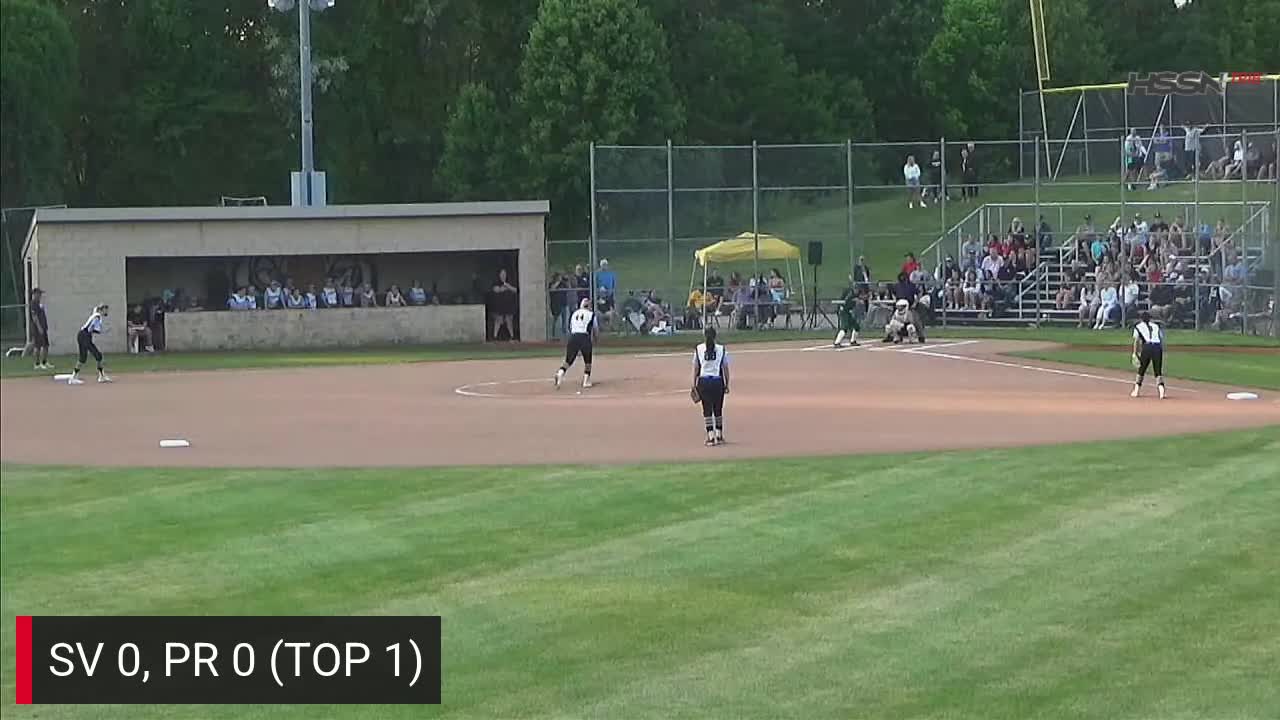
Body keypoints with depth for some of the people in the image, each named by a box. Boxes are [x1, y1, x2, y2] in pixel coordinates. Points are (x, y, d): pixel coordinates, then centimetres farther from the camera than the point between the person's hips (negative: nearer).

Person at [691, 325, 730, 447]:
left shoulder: (698, 349, 0)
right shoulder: (722, 349, -2)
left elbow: (695, 368, 2)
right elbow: (725, 369, 0)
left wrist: (694, 385, 8)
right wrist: (727, 384, 8)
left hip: (703, 382, 0)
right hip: (718, 381, 0)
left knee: (707, 410, 4)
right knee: (718, 409, 13)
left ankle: (710, 437, -3)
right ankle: (719, 436, 18)